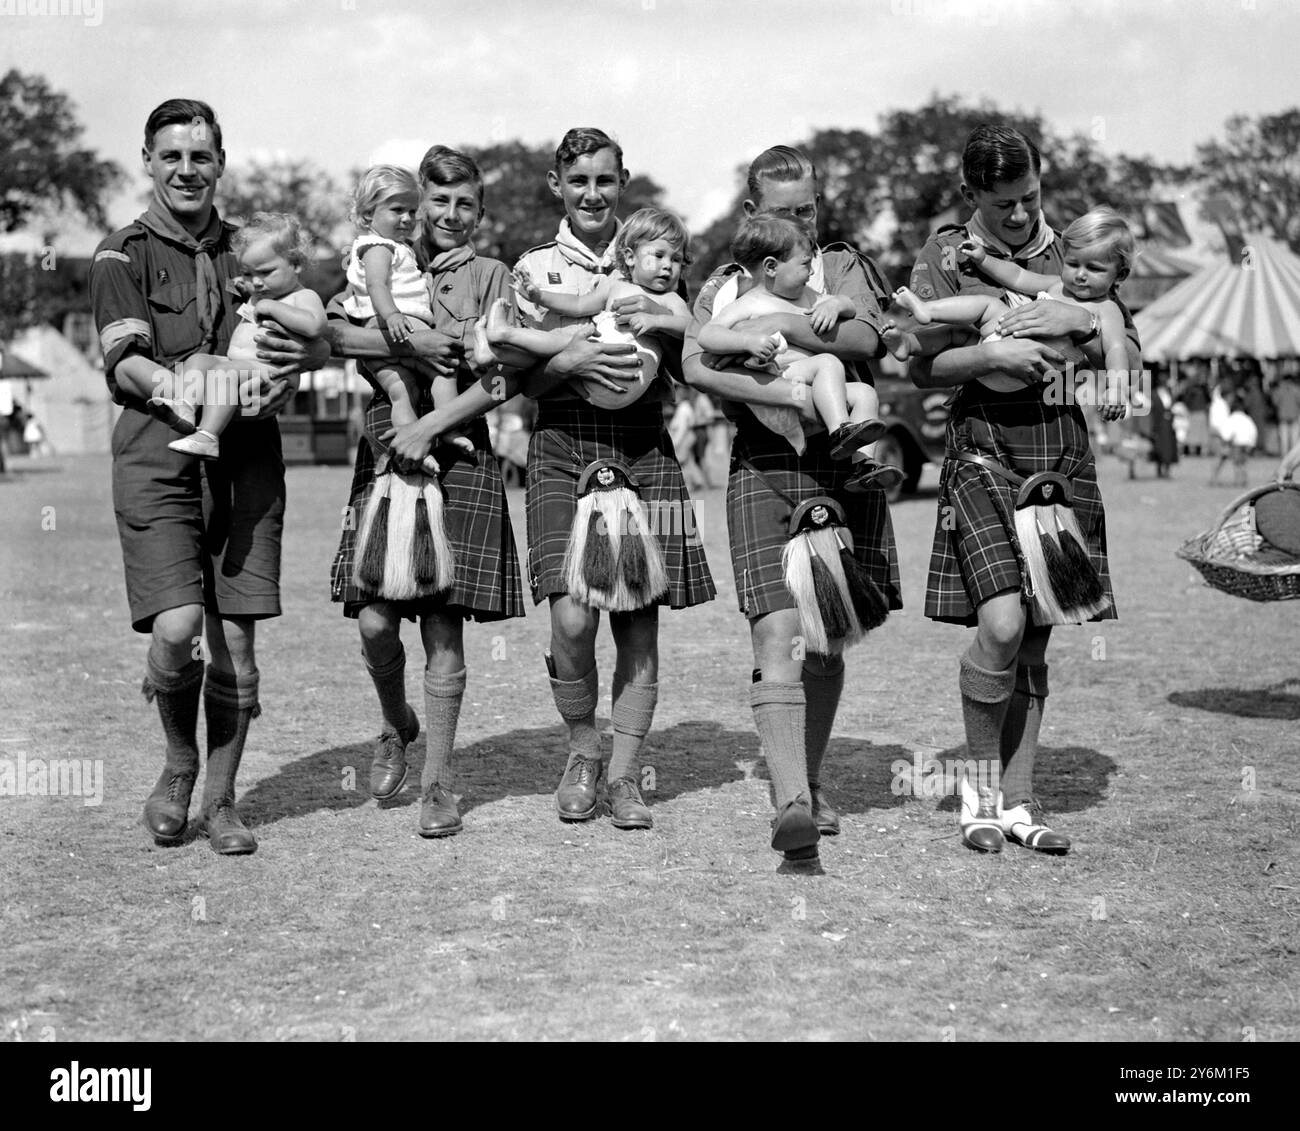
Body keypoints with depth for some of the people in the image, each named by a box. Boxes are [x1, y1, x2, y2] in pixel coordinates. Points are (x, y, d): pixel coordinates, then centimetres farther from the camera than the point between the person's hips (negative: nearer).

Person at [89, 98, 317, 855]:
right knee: (175, 629, -16)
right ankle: (180, 763, 13)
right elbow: (124, 361, -6)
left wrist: (297, 359, -11)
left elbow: (309, 343, 14)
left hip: (246, 459, 3)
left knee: (235, 639, 2)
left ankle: (220, 797, 17)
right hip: (158, 458, -3)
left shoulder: (249, 254, 17)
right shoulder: (124, 255, 6)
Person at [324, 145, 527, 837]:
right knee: (375, 620, -7)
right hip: (387, 442, 1)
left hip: (460, 450, -1)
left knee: (443, 627, -3)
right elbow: (333, 329, -4)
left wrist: (432, 422, -13)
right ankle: (396, 727, 23)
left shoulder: (490, 276, 10)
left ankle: (437, 781, 7)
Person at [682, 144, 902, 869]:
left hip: (842, 463, 1)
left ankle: (812, 779, 27)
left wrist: (778, 325, -16)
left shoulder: (843, 267, 10)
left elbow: (865, 337, -10)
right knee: (778, 636, -14)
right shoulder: (726, 285, 13)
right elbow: (695, 365, -7)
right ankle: (792, 803, -21)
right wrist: (783, 393, -19)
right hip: (761, 466, 0)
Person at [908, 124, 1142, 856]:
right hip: (985, 445, -3)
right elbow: (920, 366, -4)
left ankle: (1016, 801, 14)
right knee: (1002, 623, -19)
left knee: (1036, 639, 5)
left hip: (1063, 446, 4)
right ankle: (979, 779, 2)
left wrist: (1080, 324, -8)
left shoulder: (1075, 255, 11)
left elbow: (1131, 358, 10)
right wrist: (993, 352, -17)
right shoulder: (946, 256, 2)